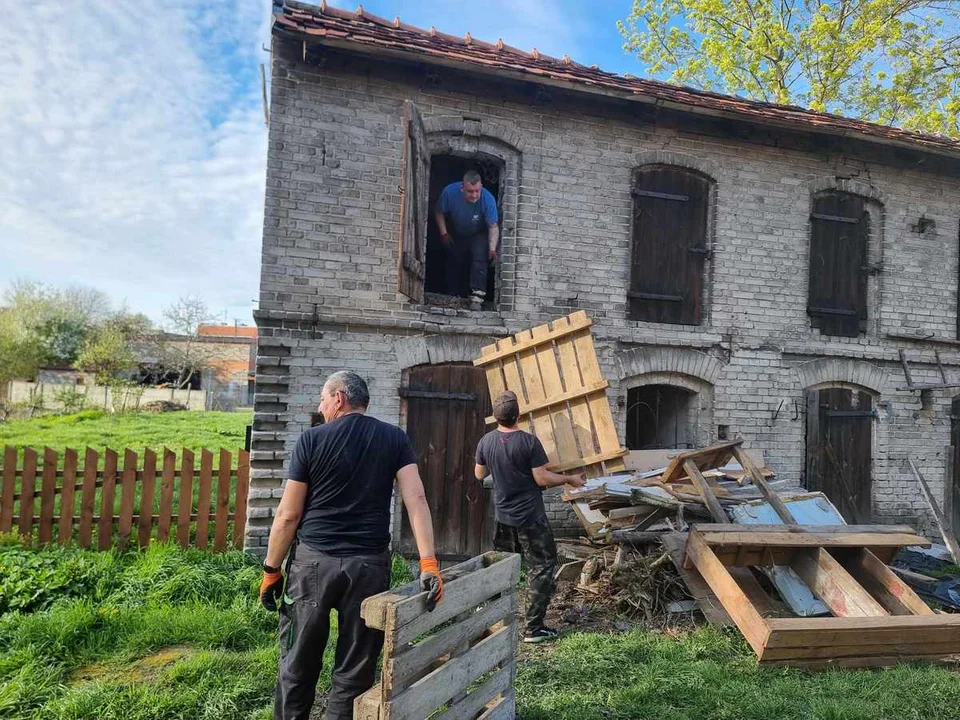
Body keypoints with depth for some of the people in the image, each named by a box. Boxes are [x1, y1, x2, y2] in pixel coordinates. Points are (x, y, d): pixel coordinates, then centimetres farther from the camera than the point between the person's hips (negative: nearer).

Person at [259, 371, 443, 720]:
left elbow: (288, 515, -2)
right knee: (354, 671, 12)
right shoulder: (394, 439, 2)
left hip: (313, 562, -1)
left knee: (298, 665, 15)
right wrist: (428, 563, -12)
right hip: (370, 565, 1)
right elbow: (416, 500, -9)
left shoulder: (312, 439, -3)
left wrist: (271, 570, 7)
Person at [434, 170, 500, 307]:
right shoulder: (450, 192, -28)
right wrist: (443, 233, -16)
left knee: (480, 257, -26)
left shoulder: (488, 199, -33)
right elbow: (439, 213, -10)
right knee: (455, 265, 10)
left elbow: (493, 227, -30)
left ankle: (476, 297, -27)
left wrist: (492, 248, -44)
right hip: (456, 236, 2)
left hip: (479, 236, -2)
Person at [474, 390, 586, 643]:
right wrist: (569, 479, -1)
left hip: (503, 516, 6)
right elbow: (542, 479, -16)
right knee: (541, 567, 6)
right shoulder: (529, 442, -19)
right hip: (530, 517, -5)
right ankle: (533, 628, 7)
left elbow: (479, 475, 10)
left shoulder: (486, 441, -3)